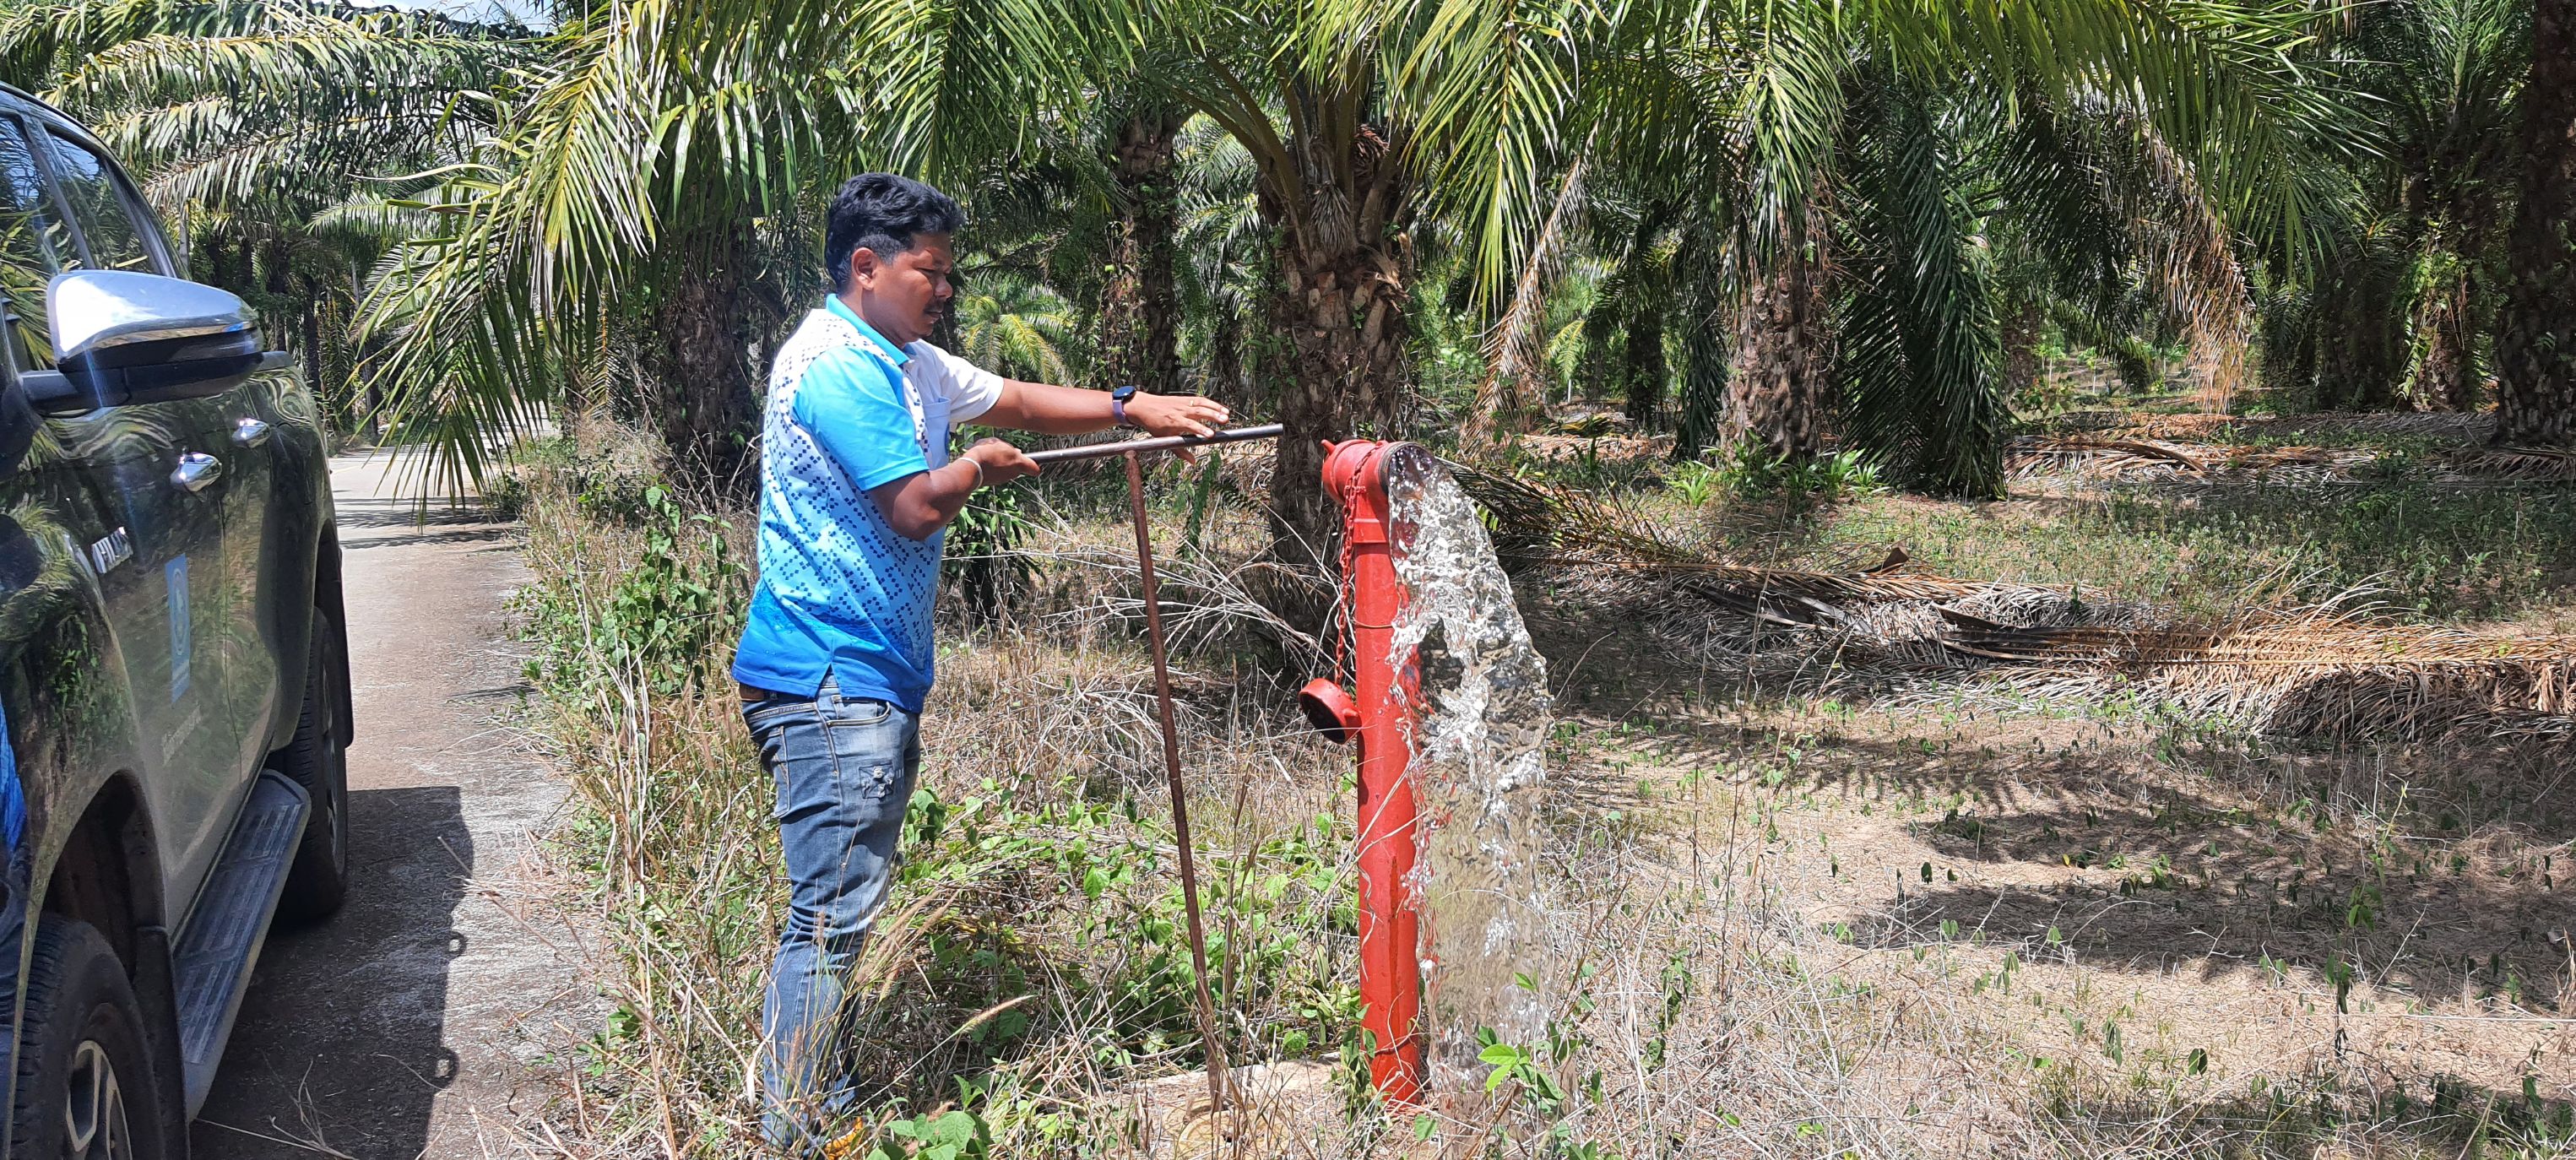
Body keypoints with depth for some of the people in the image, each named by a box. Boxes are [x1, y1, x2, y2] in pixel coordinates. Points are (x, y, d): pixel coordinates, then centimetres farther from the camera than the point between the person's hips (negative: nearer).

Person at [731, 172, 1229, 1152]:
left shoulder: (909, 363, 17)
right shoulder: (836, 364, -16)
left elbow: (1015, 399, 22)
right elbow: (916, 506, -20)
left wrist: (1133, 406, 10)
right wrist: (980, 466, 1)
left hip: (874, 678, 11)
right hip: (828, 677, -11)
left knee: (844, 901, 15)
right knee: (833, 909, -8)